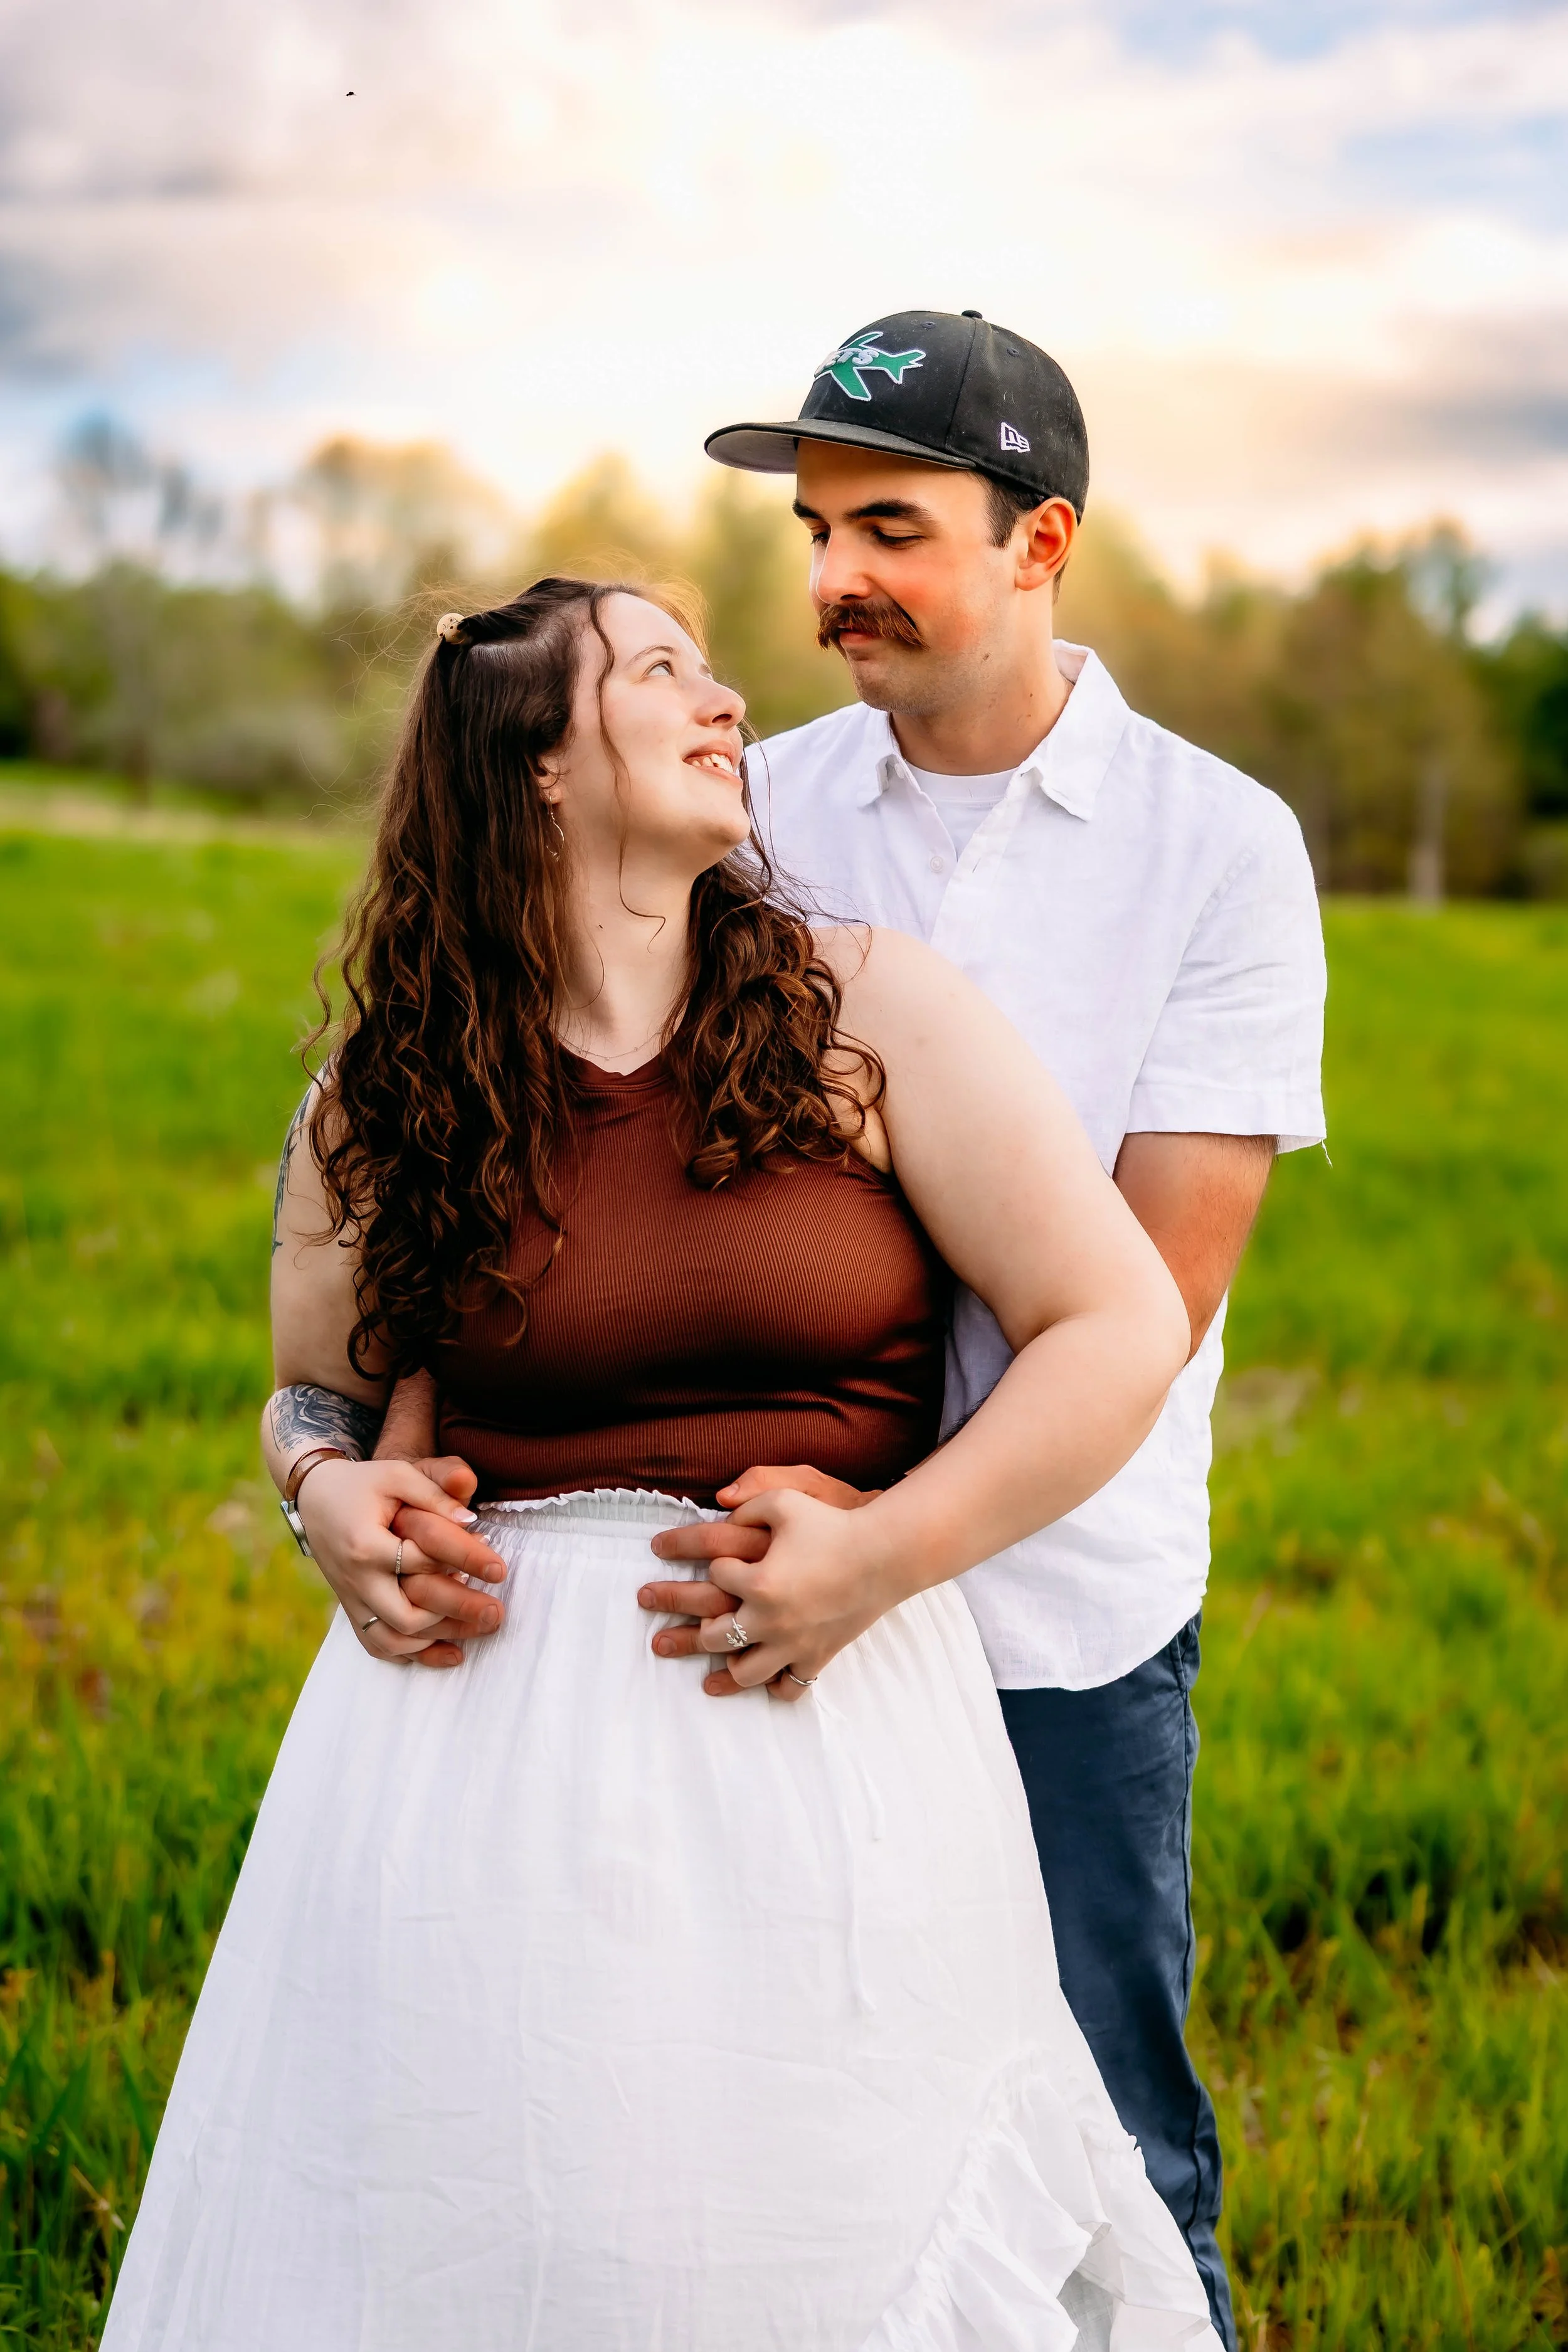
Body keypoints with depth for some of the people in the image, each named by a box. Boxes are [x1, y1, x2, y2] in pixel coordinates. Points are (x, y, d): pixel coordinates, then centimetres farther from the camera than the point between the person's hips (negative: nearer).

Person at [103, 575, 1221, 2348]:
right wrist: (331, 1488, -4)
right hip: (485, 1725, 1)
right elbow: (317, 1391, 20)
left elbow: (1122, 1327, -2)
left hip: (820, 1729, -1)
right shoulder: (389, 1095, 6)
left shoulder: (864, 1010, 1)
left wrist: (876, 1557, -12)